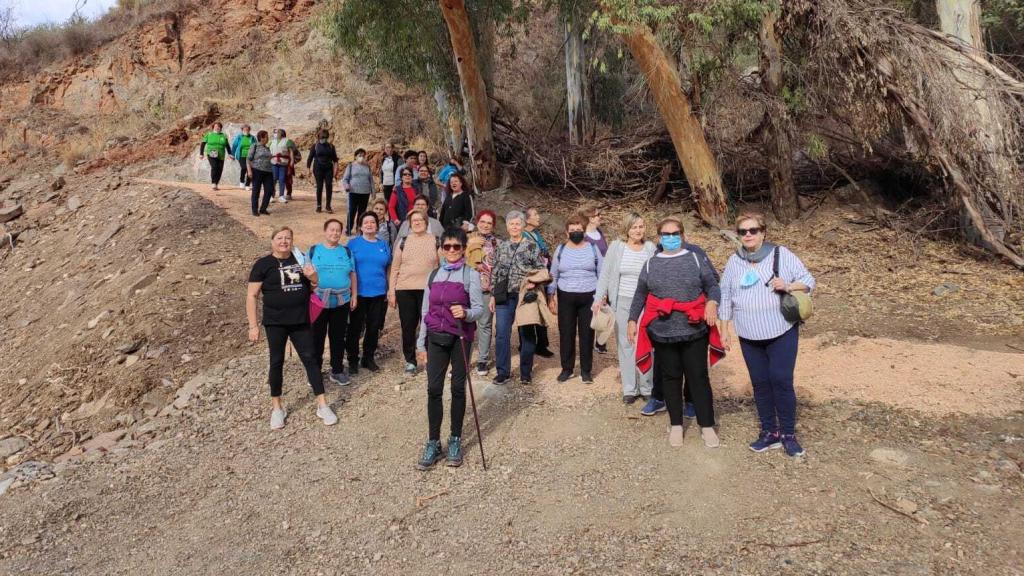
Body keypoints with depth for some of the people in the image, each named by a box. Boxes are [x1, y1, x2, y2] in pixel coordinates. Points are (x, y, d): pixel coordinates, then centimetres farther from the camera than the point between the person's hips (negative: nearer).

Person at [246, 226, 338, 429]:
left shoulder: (300, 260, 6)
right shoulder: (263, 264, -4)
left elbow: (316, 286, 17)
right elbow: (251, 296, -5)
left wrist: (313, 277, -7)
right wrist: (253, 325, -11)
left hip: (301, 322, 3)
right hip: (275, 323, -3)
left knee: (310, 359, 2)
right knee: (277, 362, 6)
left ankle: (322, 405, 8)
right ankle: (276, 408, 20)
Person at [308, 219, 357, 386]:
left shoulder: (346, 251, 7)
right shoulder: (313, 250, 1)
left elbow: (352, 275, 10)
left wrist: (354, 295, 5)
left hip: (342, 302, 2)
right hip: (318, 302, -2)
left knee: (338, 337, 9)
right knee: (317, 337, 4)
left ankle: (337, 371, 19)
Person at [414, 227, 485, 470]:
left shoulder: (470, 275, -4)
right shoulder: (434, 275, 10)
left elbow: (480, 309, -8)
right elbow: (425, 311, 12)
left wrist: (465, 313, -30)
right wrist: (421, 343, 10)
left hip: (460, 338, -3)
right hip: (436, 338, 3)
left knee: (458, 388, 5)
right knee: (434, 389, 0)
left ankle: (455, 440, 18)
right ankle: (433, 443, 8)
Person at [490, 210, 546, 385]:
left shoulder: (532, 246, -1)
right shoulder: (501, 246, 10)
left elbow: (541, 270, 0)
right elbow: (495, 272, 12)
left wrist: (533, 282, -19)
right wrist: (493, 296, 9)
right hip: (504, 297, 3)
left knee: (526, 334, 6)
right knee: (501, 334, -1)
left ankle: (526, 372, 17)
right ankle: (503, 372, 10)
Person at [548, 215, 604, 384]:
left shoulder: (593, 248, 2)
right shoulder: (561, 249, 5)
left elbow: (601, 274, 5)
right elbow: (553, 275, 9)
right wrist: (550, 297, 4)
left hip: (588, 297, -1)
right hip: (566, 297, 1)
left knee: (587, 334, 4)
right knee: (566, 334, 5)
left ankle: (586, 370, 14)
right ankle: (567, 368, 17)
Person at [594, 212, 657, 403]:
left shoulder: (651, 248, 1)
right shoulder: (616, 247, 0)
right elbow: (605, 274, 3)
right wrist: (599, 298, -4)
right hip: (622, 302, 0)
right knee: (625, 344, 6)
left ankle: (646, 387, 13)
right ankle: (629, 388, 14)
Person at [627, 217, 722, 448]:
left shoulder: (695, 259, 3)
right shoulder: (651, 264, 9)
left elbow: (712, 285, 5)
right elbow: (640, 295, 14)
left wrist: (712, 302, -15)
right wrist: (632, 320, 9)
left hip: (694, 331, -1)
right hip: (663, 332, 2)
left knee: (698, 377, 3)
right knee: (670, 378, 11)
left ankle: (707, 426, 14)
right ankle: (676, 425, 23)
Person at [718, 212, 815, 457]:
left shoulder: (781, 254, -4)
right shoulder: (734, 261, 5)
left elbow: (808, 280, -1)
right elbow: (725, 296, 10)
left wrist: (788, 286, -21)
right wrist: (725, 328, 8)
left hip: (782, 332, -3)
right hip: (749, 336, 3)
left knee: (781, 381, -5)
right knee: (760, 383, 8)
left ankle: (788, 434, 9)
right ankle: (769, 432, 20)